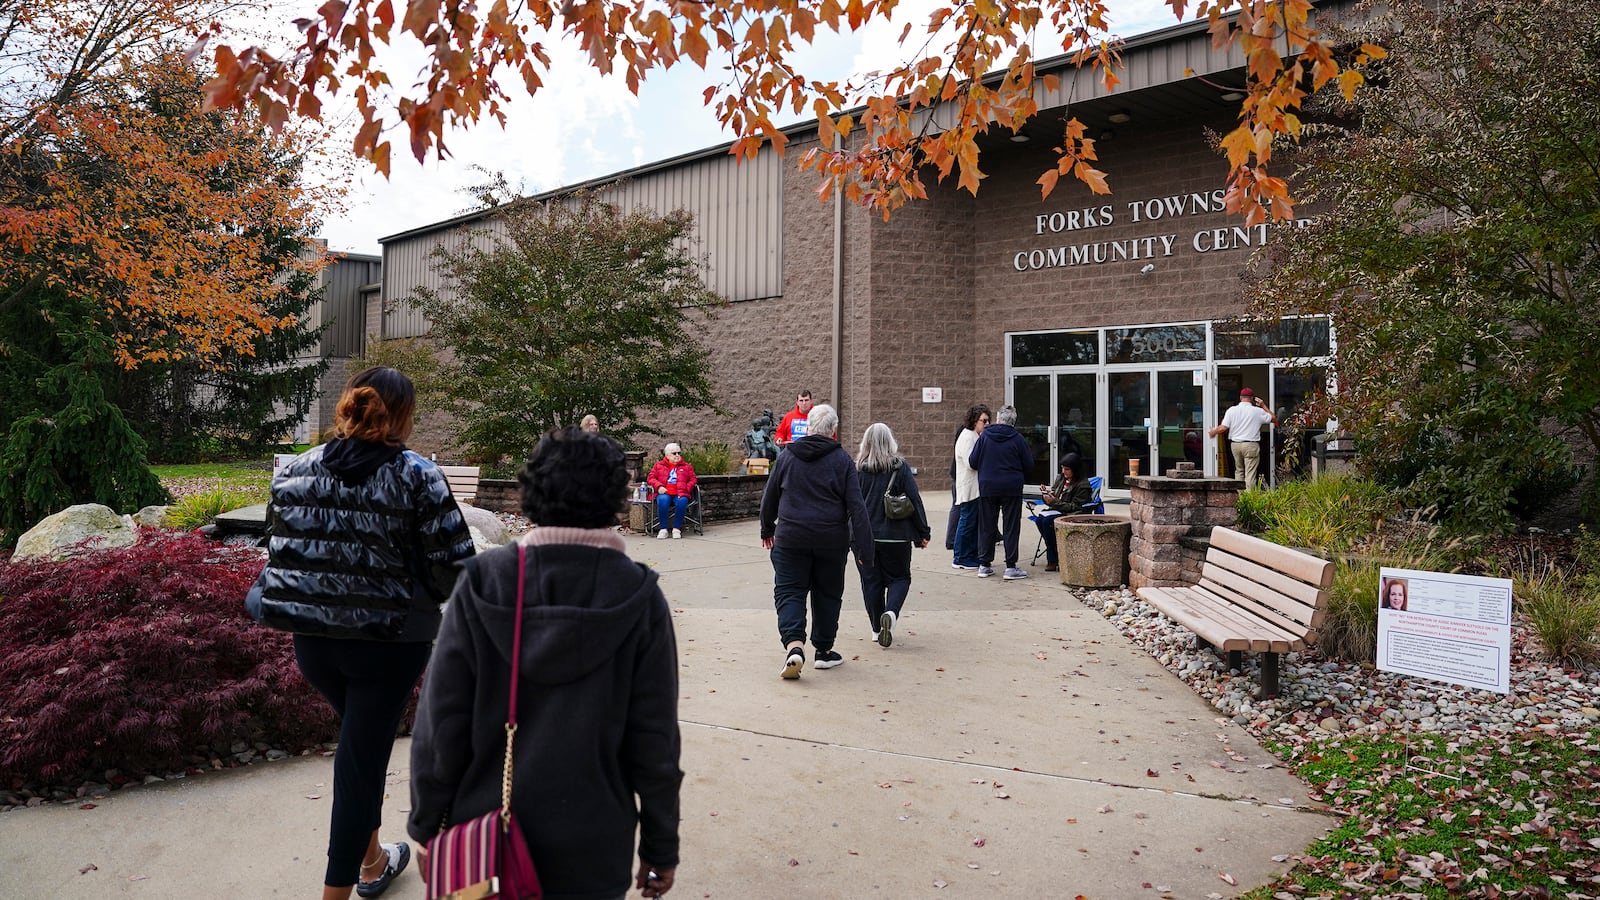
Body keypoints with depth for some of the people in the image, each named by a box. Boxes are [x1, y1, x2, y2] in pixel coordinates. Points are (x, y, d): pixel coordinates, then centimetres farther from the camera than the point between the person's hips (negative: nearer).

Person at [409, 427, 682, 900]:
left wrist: (428, 826, 6)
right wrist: (660, 847, 3)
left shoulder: (482, 582, -11)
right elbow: (654, 740, -9)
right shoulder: (639, 598, -12)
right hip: (591, 852, -1)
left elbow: (441, 720, -7)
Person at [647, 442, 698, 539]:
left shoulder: (686, 467, 21)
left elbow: (692, 479, 13)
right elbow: (651, 478, 13)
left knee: (682, 501, -36)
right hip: (664, 493, 0)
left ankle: (676, 528, -22)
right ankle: (663, 529, -27)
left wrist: (686, 489, -6)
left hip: (680, 494, 0)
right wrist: (659, 486, -7)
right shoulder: (658, 465, 20)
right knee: (663, 500, -37)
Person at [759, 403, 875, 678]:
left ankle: (794, 645, -15)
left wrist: (767, 529, 27)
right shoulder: (842, 460, -3)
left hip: (791, 539, 0)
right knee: (827, 594, 15)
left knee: (789, 592, 5)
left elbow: (769, 497, 11)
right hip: (831, 541, 0)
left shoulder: (786, 457, 2)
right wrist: (864, 549, -5)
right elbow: (856, 507, -7)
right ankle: (823, 650, 24)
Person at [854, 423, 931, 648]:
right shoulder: (901, 468, -6)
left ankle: (877, 628, 15)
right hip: (895, 536, -1)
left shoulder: (858, 470, -3)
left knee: (871, 581, 12)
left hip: (864, 535, 1)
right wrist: (923, 533, 5)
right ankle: (891, 613, -14)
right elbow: (915, 501, -4)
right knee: (899, 577, 12)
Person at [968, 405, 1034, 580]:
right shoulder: (1017, 439, -7)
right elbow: (1029, 464, -2)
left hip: (987, 488, 2)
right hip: (1011, 488, -2)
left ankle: (984, 565, 13)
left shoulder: (984, 436, -2)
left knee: (986, 526, 10)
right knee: (1011, 527, 3)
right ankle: (1011, 567, 3)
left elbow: (972, 461, 0)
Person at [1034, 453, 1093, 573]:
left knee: (1047, 521, -30)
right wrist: (1046, 496, -7)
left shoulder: (1082, 484, -9)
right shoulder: (1061, 478, 12)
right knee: (1039, 520, -24)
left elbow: (1074, 506, -14)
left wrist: (1055, 501, -21)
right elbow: (1053, 496, 17)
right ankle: (1054, 556, -16)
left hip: (1071, 516, -7)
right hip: (1058, 511, 7)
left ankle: (1053, 560, -20)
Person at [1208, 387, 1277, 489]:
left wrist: (1213, 432, 13)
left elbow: (1223, 428, -6)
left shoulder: (1232, 410, 1)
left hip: (1235, 444, 3)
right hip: (1251, 445, -3)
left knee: (1238, 470, 17)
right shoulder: (1258, 411, -3)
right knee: (1250, 473, -2)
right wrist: (1263, 406, 16)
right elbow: (1274, 419, 10)